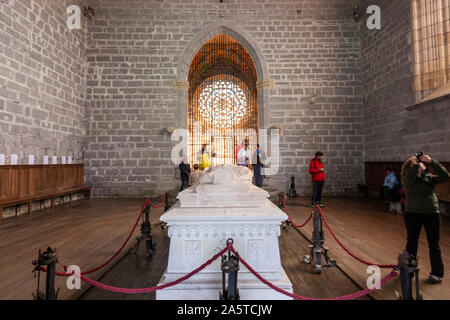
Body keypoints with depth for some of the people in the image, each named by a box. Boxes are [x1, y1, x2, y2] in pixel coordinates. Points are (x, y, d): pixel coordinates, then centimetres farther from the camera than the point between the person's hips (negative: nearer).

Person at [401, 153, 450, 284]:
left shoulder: (429, 178, 3)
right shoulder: (406, 179, -3)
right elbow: (408, 182, -25)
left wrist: (431, 162, -17)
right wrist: (414, 165, -24)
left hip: (432, 214, 1)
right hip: (412, 214, -1)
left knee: (434, 244, 9)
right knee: (411, 242, 13)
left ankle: (437, 273, 23)